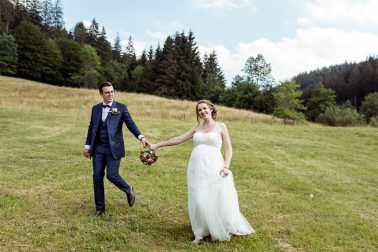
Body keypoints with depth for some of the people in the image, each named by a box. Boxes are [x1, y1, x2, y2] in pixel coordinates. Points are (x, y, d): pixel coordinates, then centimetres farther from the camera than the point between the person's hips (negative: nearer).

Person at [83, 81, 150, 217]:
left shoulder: (121, 107, -1)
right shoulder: (95, 108, 11)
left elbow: (130, 123, -8)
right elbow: (91, 128, 15)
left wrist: (141, 137, -23)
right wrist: (87, 145, 12)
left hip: (113, 148, -4)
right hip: (98, 148, 4)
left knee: (112, 175, -9)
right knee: (97, 177, 5)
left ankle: (128, 190, 23)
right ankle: (100, 208, 20)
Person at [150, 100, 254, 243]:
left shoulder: (220, 126, 6)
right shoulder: (197, 128, 15)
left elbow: (229, 148, 3)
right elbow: (179, 139, 16)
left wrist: (226, 166, -11)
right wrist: (158, 145, 14)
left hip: (213, 167, -3)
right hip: (196, 168, 3)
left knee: (218, 200, -2)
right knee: (199, 201, 2)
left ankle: (221, 231, 21)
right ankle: (201, 233, 19)